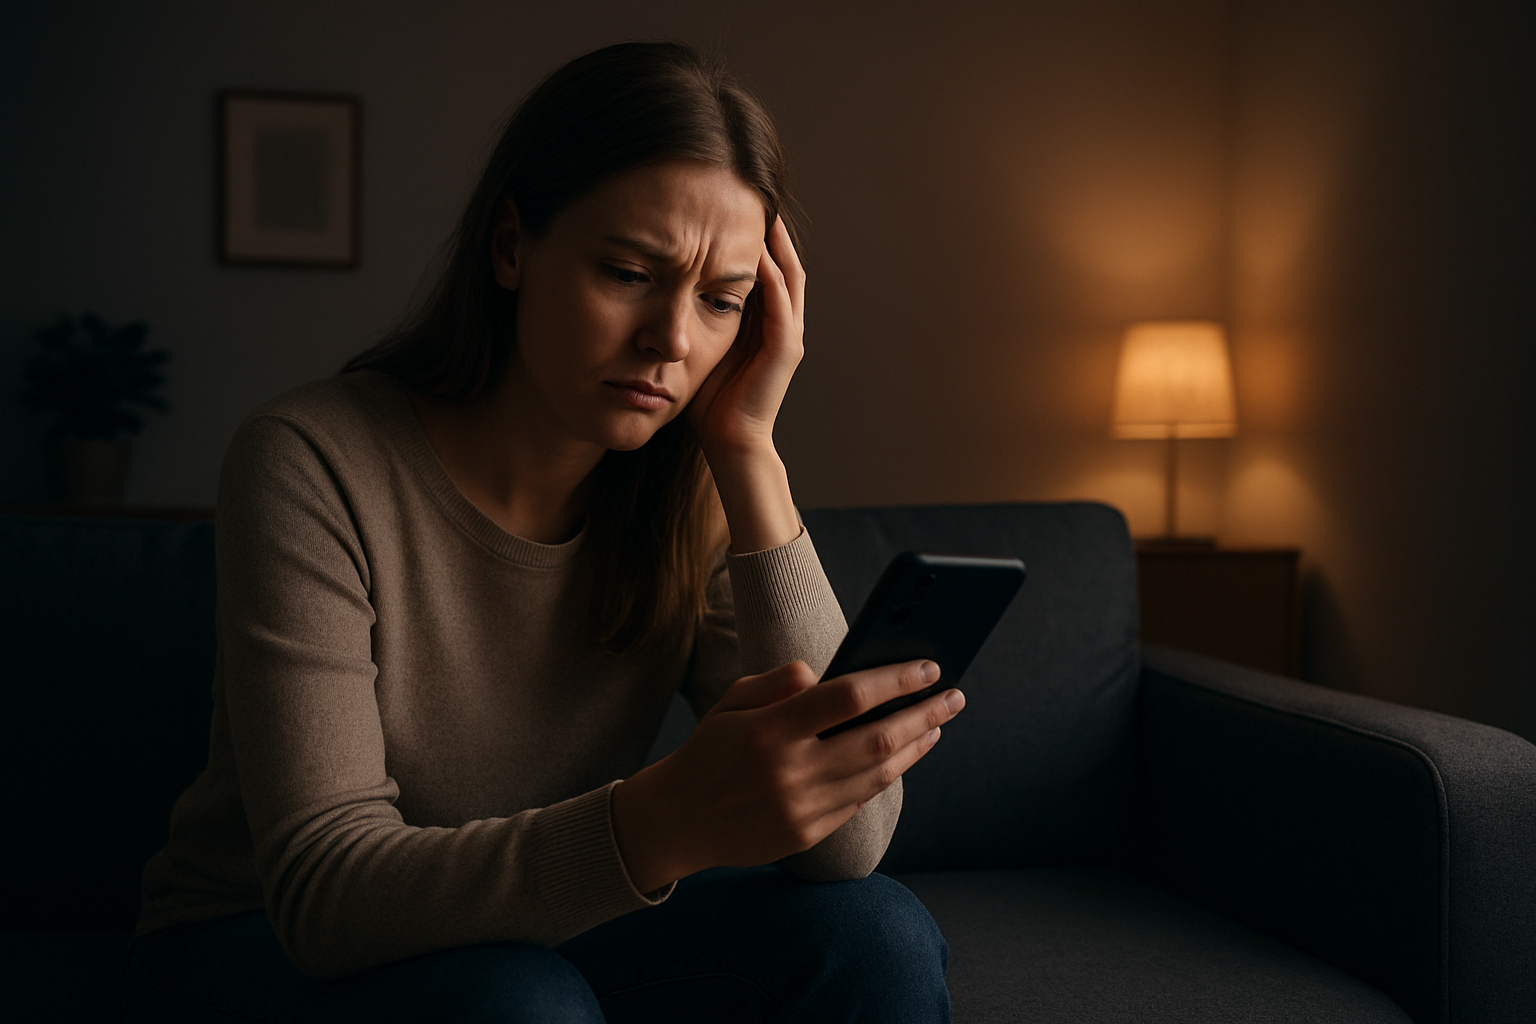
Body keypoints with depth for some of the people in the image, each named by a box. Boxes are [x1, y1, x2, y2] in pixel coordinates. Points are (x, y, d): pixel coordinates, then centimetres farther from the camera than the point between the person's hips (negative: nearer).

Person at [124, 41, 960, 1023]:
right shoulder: (315, 463, -22)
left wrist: (751, 459, -25)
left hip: (533, 933, 5)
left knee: (877, 934, -18)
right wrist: (666, 823, -48)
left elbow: (849, 844, -20)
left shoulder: (688, 500, -10)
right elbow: (325, 889, -30)